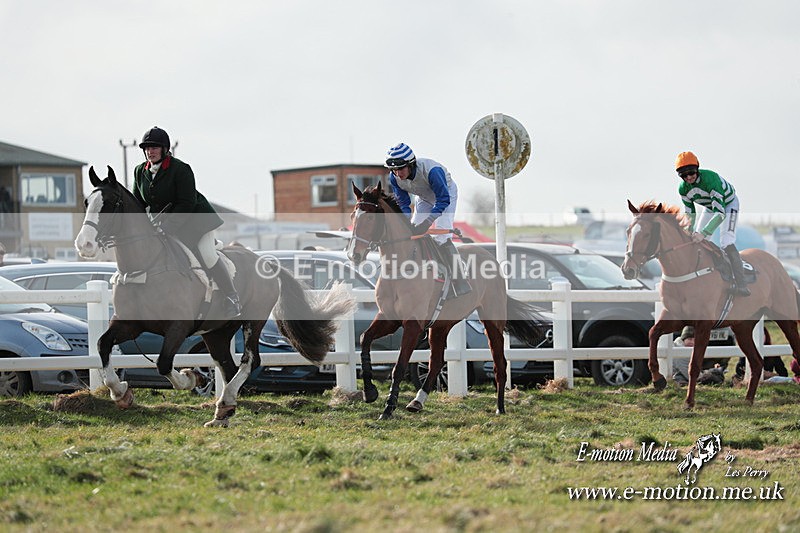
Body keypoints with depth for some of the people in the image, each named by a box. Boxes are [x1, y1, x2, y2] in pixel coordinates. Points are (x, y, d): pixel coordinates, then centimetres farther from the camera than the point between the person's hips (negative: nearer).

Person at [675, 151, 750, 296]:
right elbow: (690, 213, -5)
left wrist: (703, 233, -52)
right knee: (697, 242, 3)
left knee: (726, 243, -23)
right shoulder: (683, 189, -19)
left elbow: (720, 212, -44)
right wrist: (688, 233, -21)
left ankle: (741, 283, -25)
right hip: (710, 207, 7)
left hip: (728, 204, -7)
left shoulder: (710, 179, -39)